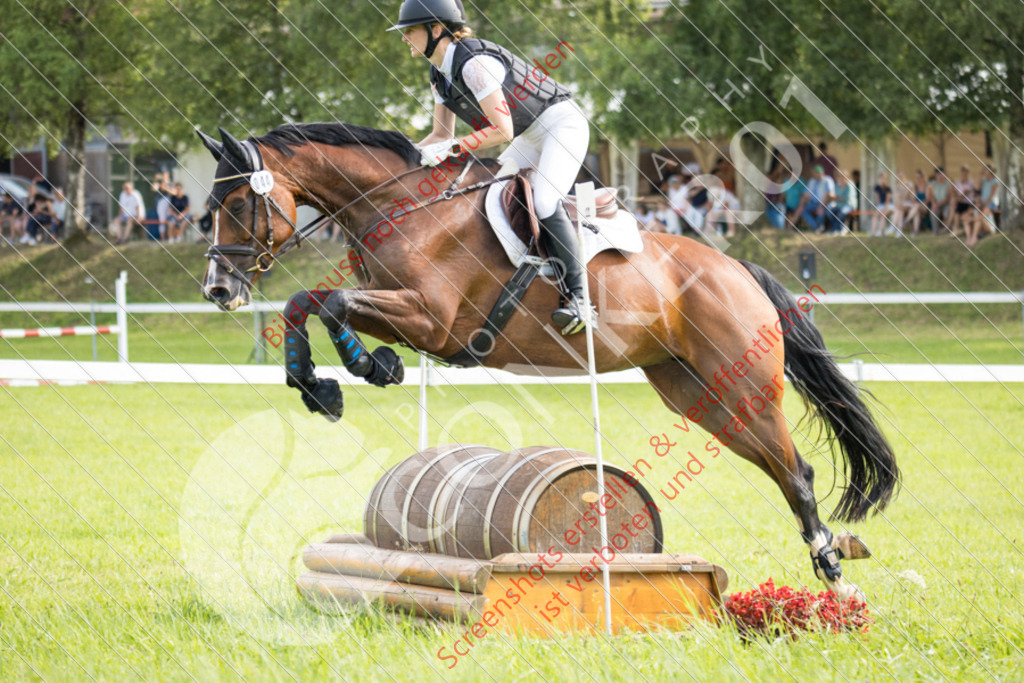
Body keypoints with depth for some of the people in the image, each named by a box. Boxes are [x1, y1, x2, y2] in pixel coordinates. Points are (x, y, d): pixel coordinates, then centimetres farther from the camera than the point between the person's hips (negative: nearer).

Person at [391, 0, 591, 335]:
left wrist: (452, 148, -31)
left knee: (543, 201, -28)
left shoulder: (474, 63, -27)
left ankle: (576, 296, -25)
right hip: (530, 139, 10)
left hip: (564, 124, -10)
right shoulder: (440, 74, 3)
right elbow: (442, 134, 10)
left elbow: (503, 130, -29)